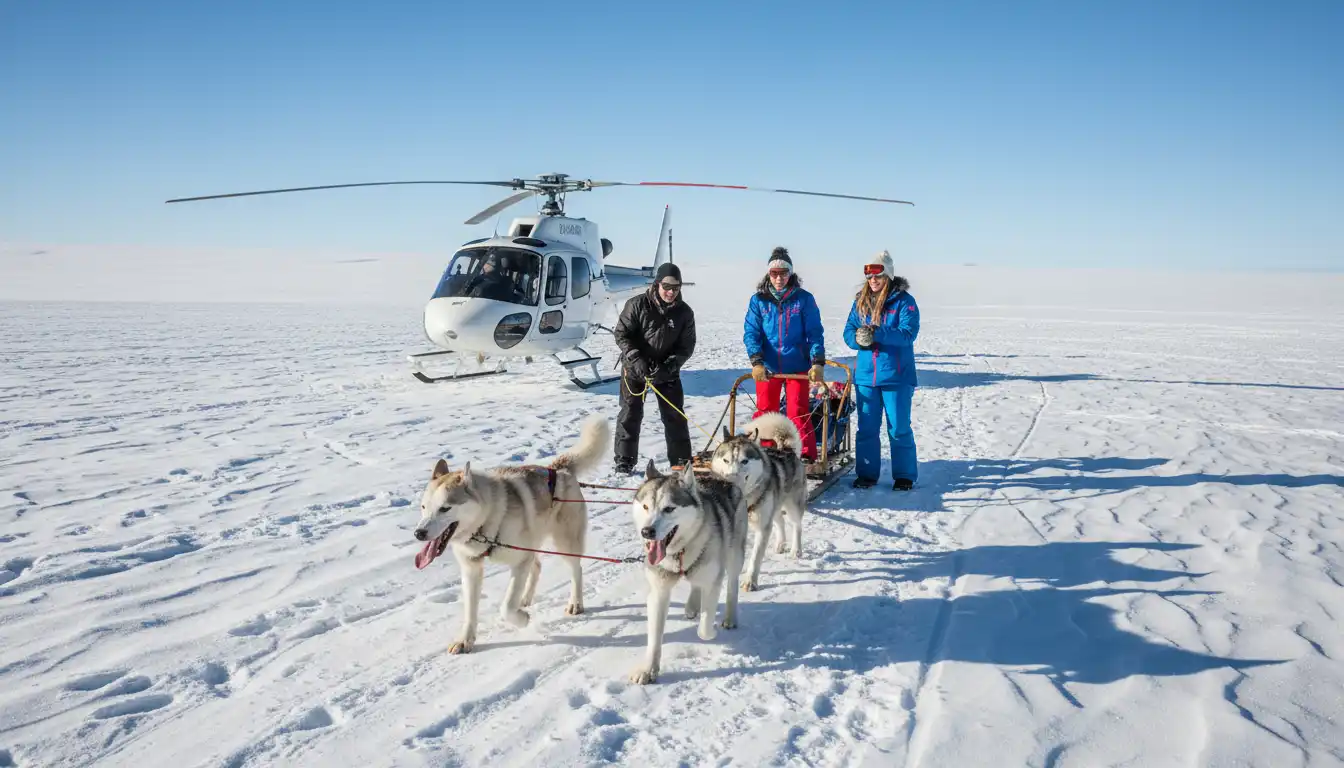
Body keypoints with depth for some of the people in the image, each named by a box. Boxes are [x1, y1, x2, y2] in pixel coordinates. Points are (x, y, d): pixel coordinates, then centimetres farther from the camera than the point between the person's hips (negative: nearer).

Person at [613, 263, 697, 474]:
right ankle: (624, 461, 10)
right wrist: (636, 359, -23)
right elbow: (621, 334, -11)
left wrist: (669, 367, -20)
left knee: (675, 415, 4)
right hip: (635, 368, -2)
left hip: (667, 370, 2)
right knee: (630, 414, 0)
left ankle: (682, 461, 14)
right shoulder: (638, 305, -12)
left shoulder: (684, 312, -5)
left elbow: (686, 346, -4)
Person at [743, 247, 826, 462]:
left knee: (799, 413, -1)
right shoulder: (758, 300, 3)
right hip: (767, 367, 2)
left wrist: (818, 362, -14)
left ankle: (806, 457, 5)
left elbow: (814, 333, -2)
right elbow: (751, 332, -2)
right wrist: (756, 362, -16)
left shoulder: (804, 299, 0)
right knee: (765, 412, 8)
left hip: (797, 366, -1)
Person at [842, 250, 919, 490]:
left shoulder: (904, 301, -6)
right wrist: (858, 339, -18)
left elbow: (908, 333, -17)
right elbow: (849, 331, 6)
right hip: (866, 374, 4)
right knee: (866, 427, 10)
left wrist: (878, 333, -30)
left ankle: (904, 475, 14)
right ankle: (867, 473, 20)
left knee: (898, 428, 2)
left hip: (896, 375, -4)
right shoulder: (861, 301, 8)